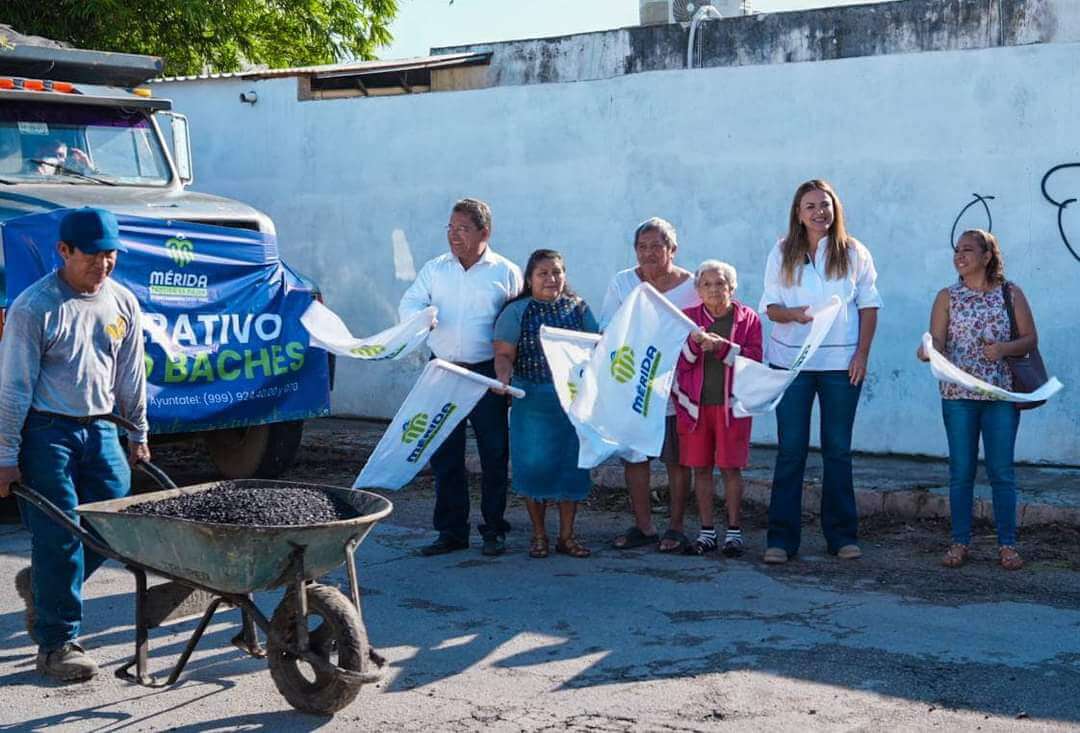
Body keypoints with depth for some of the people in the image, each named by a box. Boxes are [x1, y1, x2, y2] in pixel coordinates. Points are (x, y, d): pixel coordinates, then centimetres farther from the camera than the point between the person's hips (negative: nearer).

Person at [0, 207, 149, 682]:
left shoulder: (122, 303, 5)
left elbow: (131, 375, 14)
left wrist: (138, 435, 17)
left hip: (99, 428, 6)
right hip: (46, 430, -6)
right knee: (59, 534, -5)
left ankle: (41, 585, 29)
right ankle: (57, 643, 5)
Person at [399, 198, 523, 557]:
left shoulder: (506, 272, 1)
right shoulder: (434, 269, 10)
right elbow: (409, 303, 4)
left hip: (487, 375, -3)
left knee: (494, 453, 1)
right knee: (443, 453, 5)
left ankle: (494, 530, 12)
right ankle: (451, 530, 14)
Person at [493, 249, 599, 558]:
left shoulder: (579, 308, 7)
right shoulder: (516, 311, -1)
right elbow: (504, 354, -5)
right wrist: (503, 378, -24)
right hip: (532, 401, -2)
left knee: (571, 465, 6)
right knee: (535, 466, 1)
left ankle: (566, 536, 17)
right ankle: (539, 535, 16)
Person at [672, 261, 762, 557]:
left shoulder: (748, 318, 2)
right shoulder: (688, 318, 7)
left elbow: (754, 359, -7)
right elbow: (680, 363, 0)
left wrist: (722, 346, -19)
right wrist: (695, 343, -20)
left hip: (731, 405, -2)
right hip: (695, 404, 2)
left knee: (730, 467, -1)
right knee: (701, 468, 5)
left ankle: (734, 530, 8)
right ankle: (707, 531, 15)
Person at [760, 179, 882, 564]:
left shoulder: (853, 252, 3)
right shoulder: (782, 254, 4)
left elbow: (869, 305, 4)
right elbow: (770, 306, 5)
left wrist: (862, 353, -4)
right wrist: (794, 314, -17)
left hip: (841, 362, 0)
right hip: (791, 360, 0)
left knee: (838, 449, 6)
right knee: (790, 449, 1)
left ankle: (842, 535, 14)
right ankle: (781, 537, 5)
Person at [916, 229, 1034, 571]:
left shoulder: (1011, 293, 3)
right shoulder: (948, 297, 5)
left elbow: (1030, 339, 3)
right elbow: (938, 341, -2)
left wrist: (1004, 348, -16)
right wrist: (929, 351, -25)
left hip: (1002, 394, -1)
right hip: (958, 395, 1)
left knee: (1002, 471, 2)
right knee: (961, 471, 5)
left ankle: (1007, 545, 10)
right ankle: (959, 542, 13)